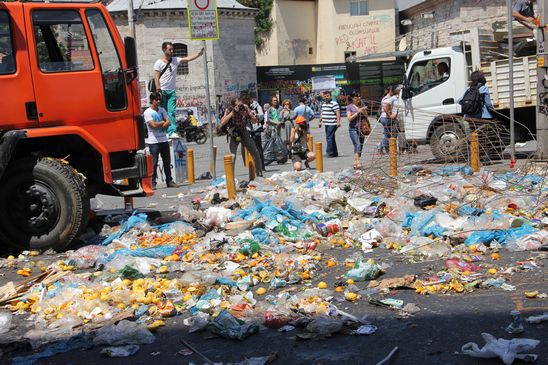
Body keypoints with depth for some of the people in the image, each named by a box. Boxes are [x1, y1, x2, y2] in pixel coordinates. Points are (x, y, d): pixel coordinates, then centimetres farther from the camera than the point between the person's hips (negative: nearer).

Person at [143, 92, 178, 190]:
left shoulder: (162, 110, 12)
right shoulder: (147, 112, -5)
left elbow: (168, 122, 2)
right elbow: (153, 125, -16)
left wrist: (158, 124, -13)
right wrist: (162, 122, -1)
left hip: (164, 140, 5)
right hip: (153, 141, -5)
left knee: (167, 162, 8)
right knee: (154, 163, -5)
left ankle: (169, 181, 16)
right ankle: (152, 183, 0)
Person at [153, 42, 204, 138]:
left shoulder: (175, 60, 10)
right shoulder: (159, 63, -3)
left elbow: (188, 59, 2)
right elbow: (156, 78, -8)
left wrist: (199, 53, -10)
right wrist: (158, 90, -16)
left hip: (172, 91, 4)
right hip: (163, 91, -4)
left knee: (171, 112, -5)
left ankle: (172, 131, -11)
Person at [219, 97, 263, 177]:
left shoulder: (245, 108, -11)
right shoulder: (229, 110, -16)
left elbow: (254, 121, -6)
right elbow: (222, 122, -32)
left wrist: (248, 114, -25)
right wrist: (232, 112, -34)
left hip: (244, 132, 3)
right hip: (234, 134, -3)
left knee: (256, 153, 3)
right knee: (233, 156, -20)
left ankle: (259, 174, 18)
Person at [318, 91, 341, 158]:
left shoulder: (334, 103, -9)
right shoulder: (323, 104, 17)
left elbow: (338, 113, -17)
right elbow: (322, 113, 27)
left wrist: (338, 122, -26)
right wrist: (320, 121, 27)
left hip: (332, 124, -9)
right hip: (326, 124, 9)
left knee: (329, 138, -14)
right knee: (331, 138, 12)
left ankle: (330, 153, -12)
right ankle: (335, 153, 18)